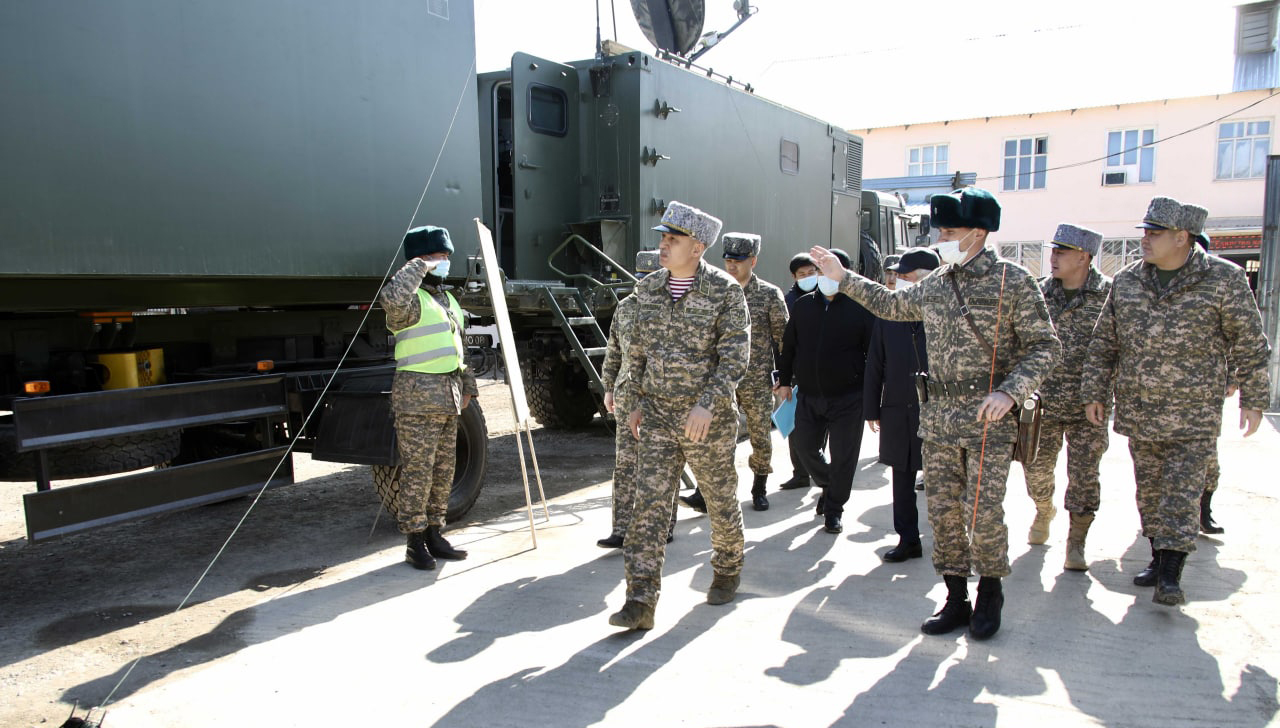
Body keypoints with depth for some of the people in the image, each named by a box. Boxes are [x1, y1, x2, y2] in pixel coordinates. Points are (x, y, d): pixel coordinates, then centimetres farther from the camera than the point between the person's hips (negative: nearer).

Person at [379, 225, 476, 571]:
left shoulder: (448, 299, 19)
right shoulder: (412, 299, -10)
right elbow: (391, 298, -36)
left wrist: (467, 385, 20)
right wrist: (419, 267, -23)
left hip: (447, 397, 9)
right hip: (418, 395, -9)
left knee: (443, 471, 13)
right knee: (418, 471, -4)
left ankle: (434, 535, 23)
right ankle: (415, 542, 5)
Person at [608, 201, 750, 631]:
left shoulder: (725, 291, -10)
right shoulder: (648, 289, 5)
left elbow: (735, 356, -14)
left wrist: (707, 403, -24)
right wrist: (640, 400, 11)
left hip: (708, 417, -3)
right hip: (658, 416, 4)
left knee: (720, 500, 13)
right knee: (649, 505, -4)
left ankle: (728, 572, 39)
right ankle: (640, 602, -3)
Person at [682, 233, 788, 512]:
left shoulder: (770, 294, -2)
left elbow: (783, 339, 1)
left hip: (758, 382, -2)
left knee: (761, 439, 8)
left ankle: (759, 490, 26)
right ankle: (706, 494, -2)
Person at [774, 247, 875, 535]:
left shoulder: (860, 308, -5)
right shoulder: (803, 305, 6)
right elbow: (789, 345, 14)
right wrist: (785, 380, 14)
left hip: (847, 397, -4)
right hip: (808, 395, 4)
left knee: (843, 456, 3)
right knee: (805, 446, 11)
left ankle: (833, 510, 20)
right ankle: (828, 485, 39)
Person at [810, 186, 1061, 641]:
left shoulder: (1013, 281, -7)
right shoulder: (935, 284, 9)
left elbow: (1044, 347, -7)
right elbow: (891, 305, 27)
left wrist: (1009, 392, -20)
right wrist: (844, 278, 23)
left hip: (989, 419, -5)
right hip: (938, 417, 6)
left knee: (982, 510, -6)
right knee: (943, 510, 7)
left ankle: (989, 596, 18)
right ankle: (956, 599, 21)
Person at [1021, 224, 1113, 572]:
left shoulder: (1109, 294, -8)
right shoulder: (1040, 292, 1)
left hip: (1088, 405, -3)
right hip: (1044, 401, 3)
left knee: (1084, 475, 2)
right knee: (1036, 466, 12)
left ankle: (1076, 543, 16)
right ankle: (1044, 511, 41)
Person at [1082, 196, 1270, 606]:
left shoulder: (1223, 279, -6)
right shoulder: (1126, 281, 4)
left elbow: (1249, 343, 0)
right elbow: (1104, 342, 9)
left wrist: (1253, 399, 1)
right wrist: (1094, 392, 7)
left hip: (1194, 416, -4)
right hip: (1138, 411, 4)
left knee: (1182, 492, -5)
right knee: (1149, 489, 11)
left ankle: (1171, 575, -3)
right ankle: (1159, 558, 26)